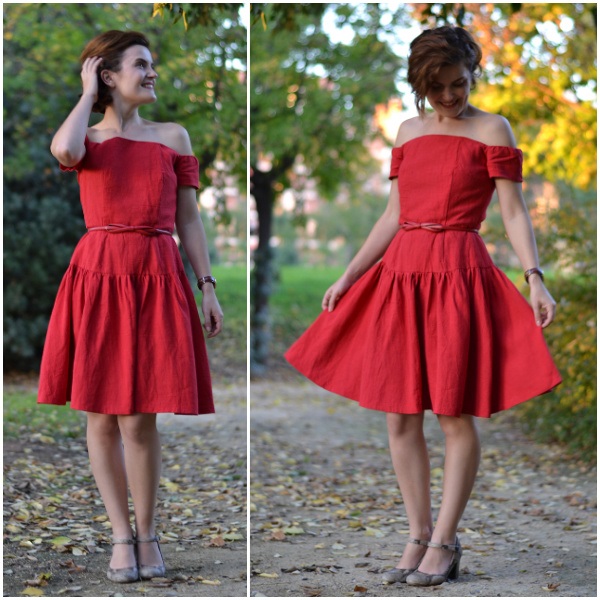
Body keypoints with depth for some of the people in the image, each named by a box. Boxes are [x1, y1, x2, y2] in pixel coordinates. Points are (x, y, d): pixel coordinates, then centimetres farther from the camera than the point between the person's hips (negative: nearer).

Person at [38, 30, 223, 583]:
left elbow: (188, 217, 11)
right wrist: (88, 94, -1)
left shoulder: (173, 137, 12)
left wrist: (208, 287, 3)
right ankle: (122, 535, 15)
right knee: (101, 416, 3)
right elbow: (64, 150, -19)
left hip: (158, 278, 0)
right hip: (97, 275, 0)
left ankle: (146, 531, 14)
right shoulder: (88, 139, 8)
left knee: (139, 418, -3)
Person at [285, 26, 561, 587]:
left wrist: (535, 278, -16)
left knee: (454, 413, -3)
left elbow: (514, 211, -3)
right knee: (399, 414, 4)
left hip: (458, 272, -5)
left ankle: (443, 543, 5)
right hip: (399, 270, 5)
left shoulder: (491, 129, 3)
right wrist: (347, 276, 16)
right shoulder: (409, 130, 16)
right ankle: (419, 536, 14)